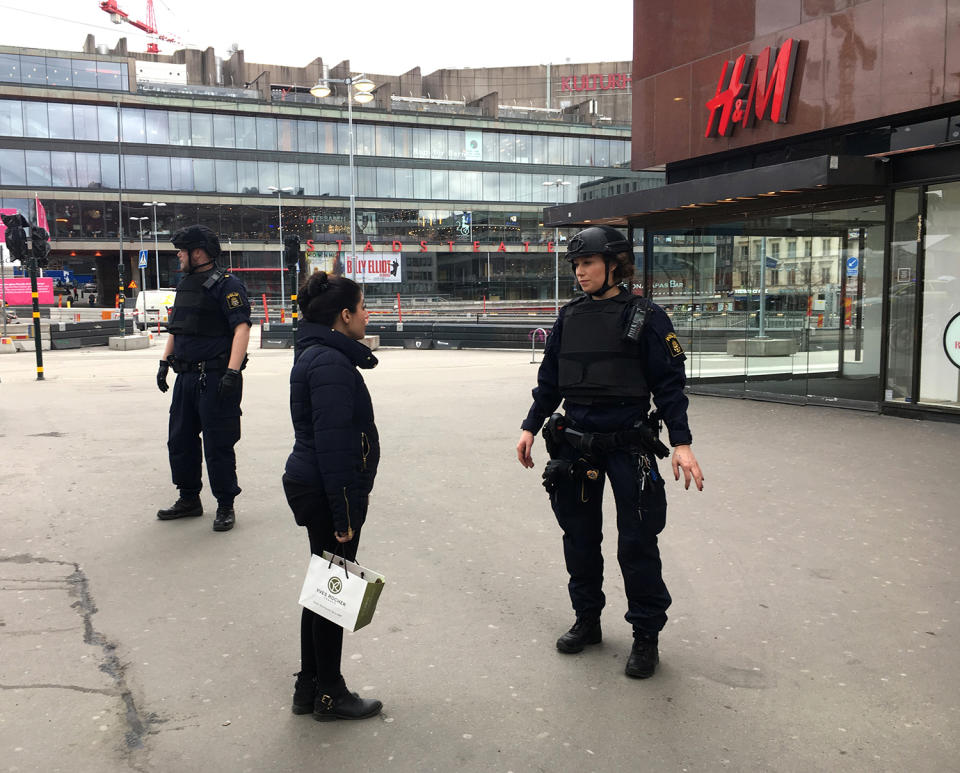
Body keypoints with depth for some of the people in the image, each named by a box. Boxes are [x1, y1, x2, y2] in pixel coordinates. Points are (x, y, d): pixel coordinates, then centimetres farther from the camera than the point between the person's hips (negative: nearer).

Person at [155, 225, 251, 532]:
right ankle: (189, 500, 30)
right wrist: (165, 362, 19)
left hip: (216, 378, -9)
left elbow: (241, 328, -20)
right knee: (179, 440, 15)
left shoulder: (226, 284, -11)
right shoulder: (185, 284, 16)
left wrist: (232, 372, -28)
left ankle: (226, 506, 11)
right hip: (186, 376, 9)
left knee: (218, 444, -2)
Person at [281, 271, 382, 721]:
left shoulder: (318, 355, 13)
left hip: (311, 484, 10)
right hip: (326, 493, -10)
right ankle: (330, 696, 18)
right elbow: (333, 444, -24)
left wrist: (355, 495, 22)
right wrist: (345, 515, -22)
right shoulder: (330, 363, -20)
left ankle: (310, 686, 30)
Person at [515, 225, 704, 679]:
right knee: (579, 536, 12)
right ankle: (587, 620, 29)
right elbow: (549, 379, 15)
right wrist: (530, 428, 12)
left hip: (628, 445, -5)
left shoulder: (645, 318, -5)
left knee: (637, 543, -1)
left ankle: (646, 636, 14)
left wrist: (681, 444, -12)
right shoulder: (569, 318, 8)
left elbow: (669, 384, -6)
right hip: (574, 442, 5)